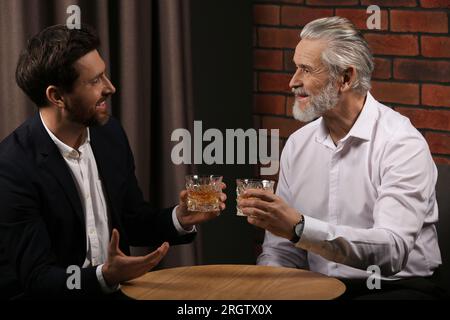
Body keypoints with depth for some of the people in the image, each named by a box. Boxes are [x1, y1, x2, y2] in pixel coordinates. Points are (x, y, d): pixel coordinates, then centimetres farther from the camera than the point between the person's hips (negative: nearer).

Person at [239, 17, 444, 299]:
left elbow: (392, 251, -25)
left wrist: (299, 227, -34)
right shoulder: (298, 145, 9)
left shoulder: (402, 144, -12)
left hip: (395, 286, -4)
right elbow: (280, 250, 10)